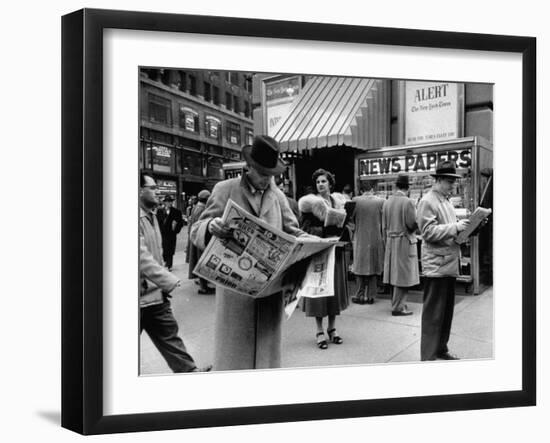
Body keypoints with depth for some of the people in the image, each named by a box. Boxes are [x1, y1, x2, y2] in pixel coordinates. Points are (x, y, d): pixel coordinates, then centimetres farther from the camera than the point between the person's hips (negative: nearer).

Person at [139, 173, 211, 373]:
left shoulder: (150, 216, 12)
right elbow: (142, 257, -27)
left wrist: (165, 284, 17)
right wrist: (170, 282, -26)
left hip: (155, 294, 8)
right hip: (138, 296, -8)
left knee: (169, 334, 10)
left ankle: (187, 370, 15)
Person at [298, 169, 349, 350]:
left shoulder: (339, 201, 10)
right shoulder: (310, 202, -4)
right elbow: (305, 228, -9)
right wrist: (324, 232, -20)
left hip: (336, 250, 4)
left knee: (336, 287, 7)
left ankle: (332, 328, 20)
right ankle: (320, 331, 6)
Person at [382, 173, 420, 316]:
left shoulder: (387, 202, 4)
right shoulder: (407, 202, -14)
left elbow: (384, 226, 9)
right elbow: (412, 224, -14)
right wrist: (418, 217, 6)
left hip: (390, 242, 6)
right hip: (404, 241, -6)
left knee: (395, 275, 14)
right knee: (403, 275, -2)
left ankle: (396, 303, 24)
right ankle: (398, 307, 0)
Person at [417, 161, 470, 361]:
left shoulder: (446, 201, 17)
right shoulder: (427, 202, -11)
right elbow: (429, 232, -19)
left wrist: (465, 227, 6)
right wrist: (455, 227, -22)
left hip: (450, 263, 9)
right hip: (436, 265, -9)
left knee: (447, 310, 16)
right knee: (433, 313, -3)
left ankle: (441, 349, 28)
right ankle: (428, 356, 4)